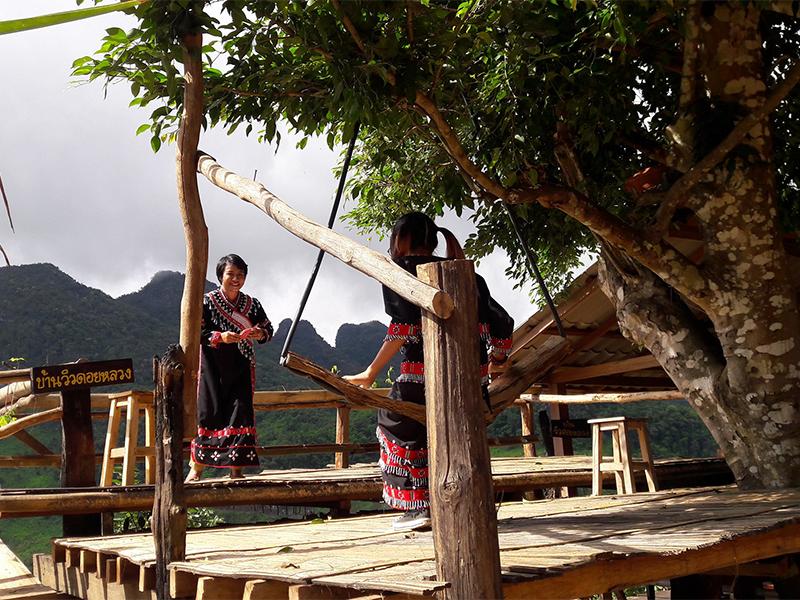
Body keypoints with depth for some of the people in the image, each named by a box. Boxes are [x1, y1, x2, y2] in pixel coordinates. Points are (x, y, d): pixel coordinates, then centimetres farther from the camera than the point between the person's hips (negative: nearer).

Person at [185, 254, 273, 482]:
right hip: (213, 367, -3)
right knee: (208, 411, -4)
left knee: (241, 410, -2)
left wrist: (260, 333, -12)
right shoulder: (207, 301, -3)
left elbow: (268, 329, 11)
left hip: (241, 368, 3)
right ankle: (196, 467, 6)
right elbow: (195, 332, -8)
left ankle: (236, 469, 4)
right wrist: (219, 337, -22)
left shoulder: (252, 304, 6)